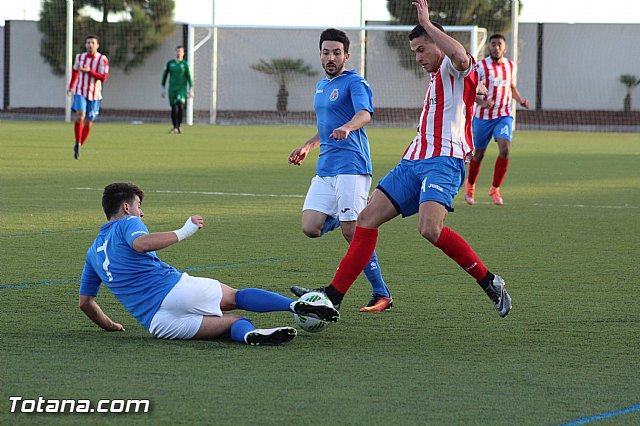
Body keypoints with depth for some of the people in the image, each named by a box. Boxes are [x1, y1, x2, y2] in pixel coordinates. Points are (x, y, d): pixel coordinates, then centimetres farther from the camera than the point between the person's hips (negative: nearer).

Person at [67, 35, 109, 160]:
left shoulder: (102, 59, -7)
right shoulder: (80, 57, 4)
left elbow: (103, 78, -13)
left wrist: (89, 71, -22)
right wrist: (71, 87, 20)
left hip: (94, 95, -1)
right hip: (80, 92, 1)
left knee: (88, 124, 4)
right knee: (80, 116, -23)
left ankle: (79, 146, 22)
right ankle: (77, 142, -7)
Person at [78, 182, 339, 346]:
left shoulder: (93, 252, 27)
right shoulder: (128, 223, 6)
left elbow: (85, 302, 29)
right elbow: (141, 243, -20)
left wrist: (109, 325, 43)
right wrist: (183, 232, -13)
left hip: (155, 322, 5)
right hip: (173, 288, -5)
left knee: (235, 322, 5)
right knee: (237, 297, 13)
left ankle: (250, 334, -33)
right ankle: (297, 305, -10)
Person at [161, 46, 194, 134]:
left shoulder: (185, 64, 3)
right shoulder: (170, 63, 7)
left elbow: (189, 77, 2)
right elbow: (164, 76, 10)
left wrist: (191, 90, -4)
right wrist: (163, 89, 5)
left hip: (182, 88, -2)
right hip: (172, 88, 2)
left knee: (181, 105, -21)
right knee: (174, 108, -2)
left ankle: (179, 125, -7)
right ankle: (175, 128, 8)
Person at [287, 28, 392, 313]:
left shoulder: (355, 83, -6)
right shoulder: (321, 86, 21)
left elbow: (365, 114, -27)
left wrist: (346, 127, -46)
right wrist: (307, 147, 26)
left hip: (351, 166, -8)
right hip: (325, 169, 8)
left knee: (352, 232, -13)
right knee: (310, 228, -7)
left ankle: (381, 295, -4)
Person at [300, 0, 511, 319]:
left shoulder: (454, 70, -2)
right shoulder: (435, 80, 28)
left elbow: (461, 57, -26)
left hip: (443, 162, -9)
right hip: (412, 162, 9)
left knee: (430, 229, -30)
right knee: (367, 219, 0)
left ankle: (490, 283, -13)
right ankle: (333, 296, 0)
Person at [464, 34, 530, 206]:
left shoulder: (511, 66, 6)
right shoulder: (480, 66, -9)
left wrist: (521, 100, 2)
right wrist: (482, 102, -28)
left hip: (504, 116, 2)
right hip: (483, 116, -2)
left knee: (505, 149, -18)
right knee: (479, 154, 8)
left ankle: (495, 189, -5)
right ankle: (470, 185, 35)